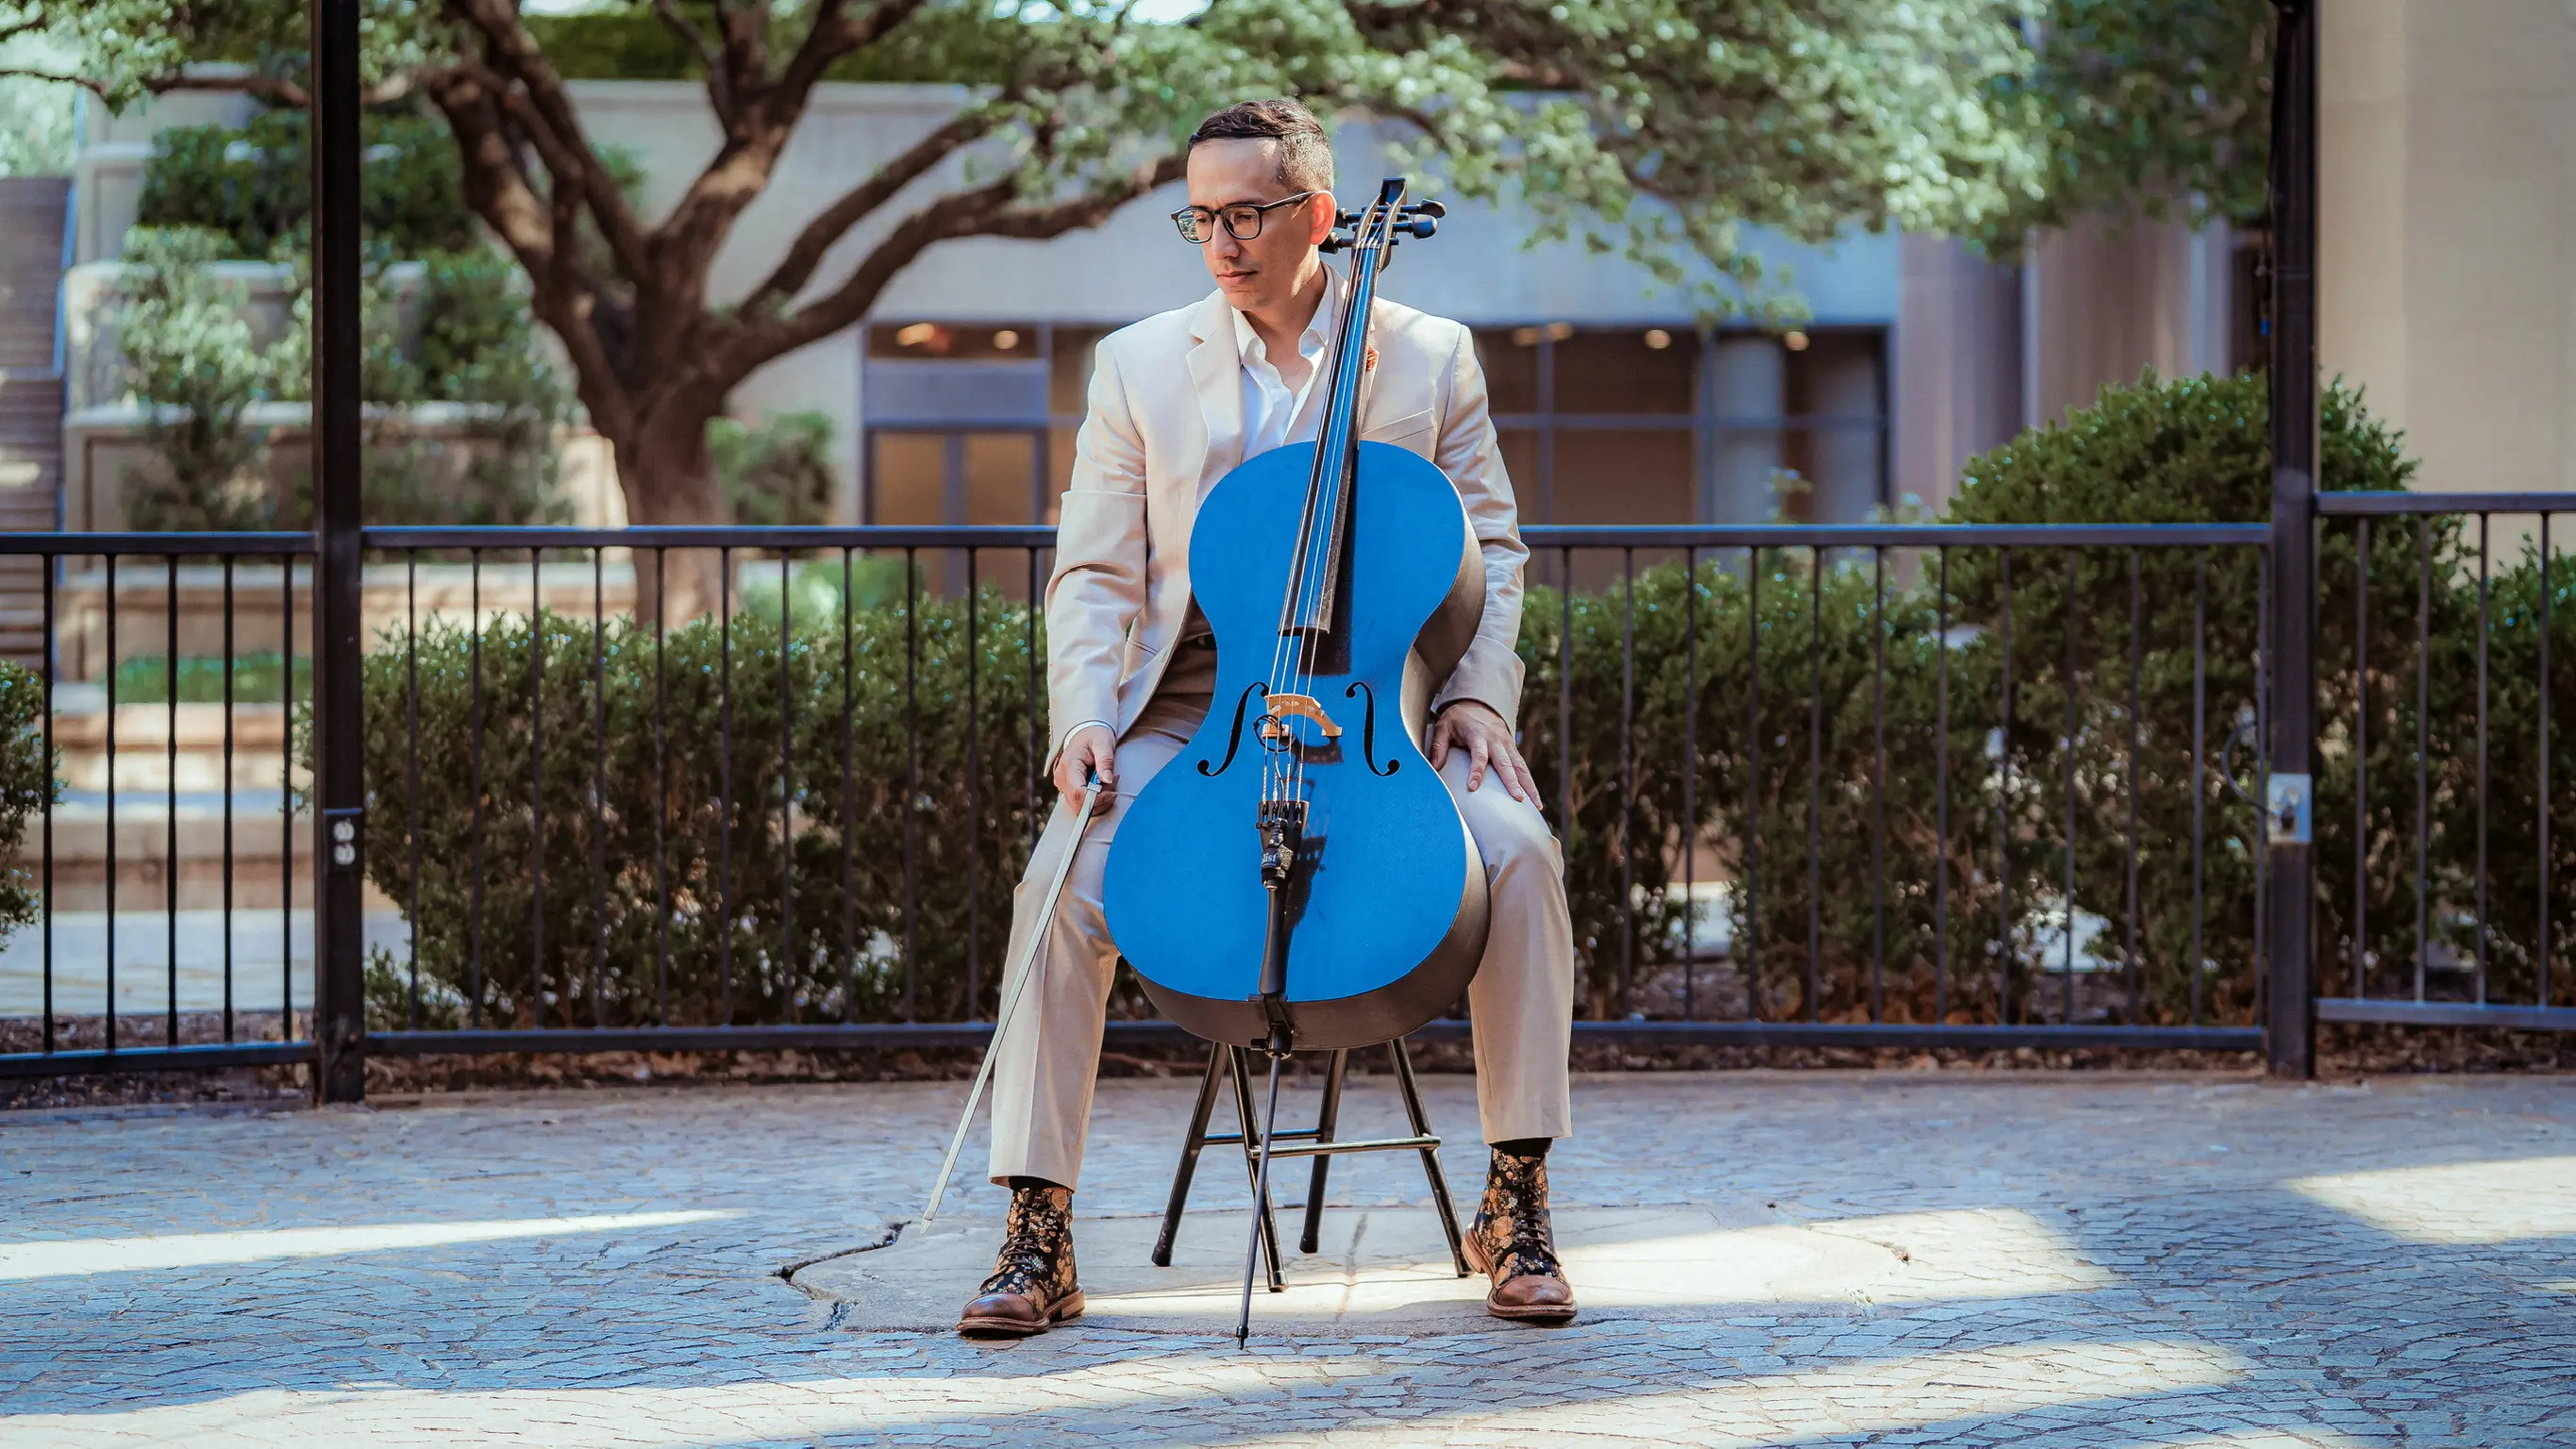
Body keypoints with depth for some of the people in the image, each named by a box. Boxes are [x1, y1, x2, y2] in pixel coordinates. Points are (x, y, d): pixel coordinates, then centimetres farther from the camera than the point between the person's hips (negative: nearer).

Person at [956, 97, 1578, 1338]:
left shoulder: (1431, 358, 6)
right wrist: (1085, 714, -12)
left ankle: (1516, 1201, -15)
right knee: (1063, 885, -28)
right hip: (1192, 708, 0)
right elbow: (1095, 575, 6)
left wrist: (1477, 692, -9)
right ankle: (1037, 1233, -20)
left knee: (1517, 850, -29)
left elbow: (1489, 543, 9)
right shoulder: (1140, 365, 7)